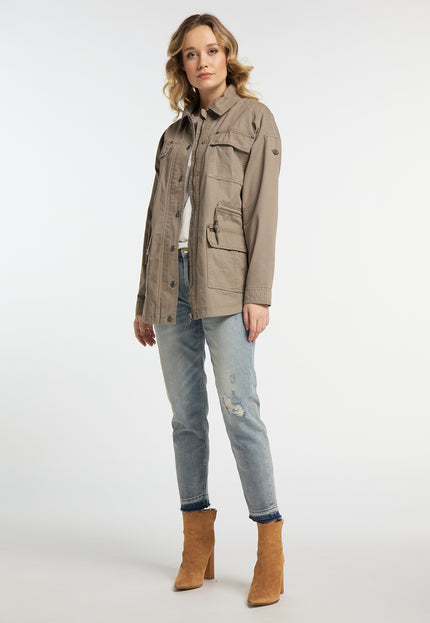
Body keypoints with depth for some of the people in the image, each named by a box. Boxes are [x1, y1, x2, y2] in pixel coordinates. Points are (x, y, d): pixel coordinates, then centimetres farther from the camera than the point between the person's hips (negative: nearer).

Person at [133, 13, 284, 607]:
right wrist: (144, 302, 14)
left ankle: (270, 550, -2)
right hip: (171, 280, 5)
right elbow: (157, 218, 18)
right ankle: (197, 545, 15)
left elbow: (262, 209, -4)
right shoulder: (175, 134, 20)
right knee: (185, 413, 6)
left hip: (224, 281, -5)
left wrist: (258, 294, -13)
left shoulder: (255, 119, 6)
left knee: (239, 409, -10)